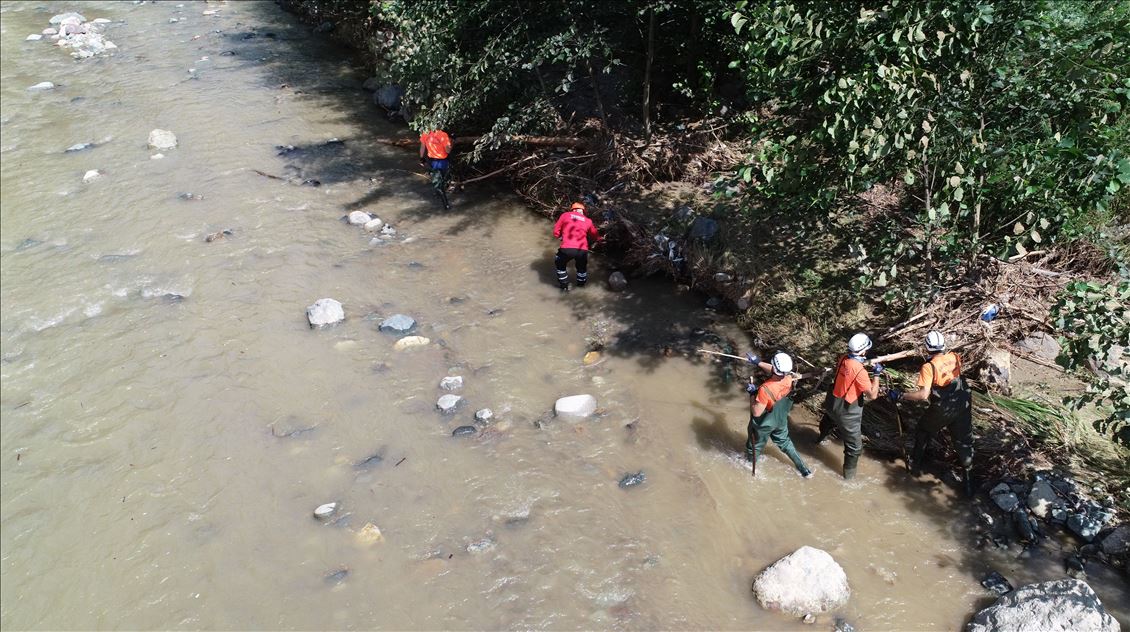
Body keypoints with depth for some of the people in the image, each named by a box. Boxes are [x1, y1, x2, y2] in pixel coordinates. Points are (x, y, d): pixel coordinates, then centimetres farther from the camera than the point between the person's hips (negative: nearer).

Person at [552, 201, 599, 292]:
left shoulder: (565, 215, 15)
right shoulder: (588, 221, 18)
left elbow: (556, 232, 15)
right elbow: (595, 236, 25)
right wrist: (600, 239, 47)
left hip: (567, 249, -1)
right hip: (582, 250, 2)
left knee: (560, 264, 28)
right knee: (582, 266, 32)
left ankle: (564, 285, 33)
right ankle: (581, 283, 50)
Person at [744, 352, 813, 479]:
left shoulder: (766, 389, -41)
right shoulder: (789, 378, -22)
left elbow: (756, 412, -31)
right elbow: (778, 371, 3)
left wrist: (752, 393, -22)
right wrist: (759, 363, 7)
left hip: (764, 424, -5)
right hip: (781, 421, 5)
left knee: (754, 446, 23)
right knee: (785, 442, 30)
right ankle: (804, 469, 39)